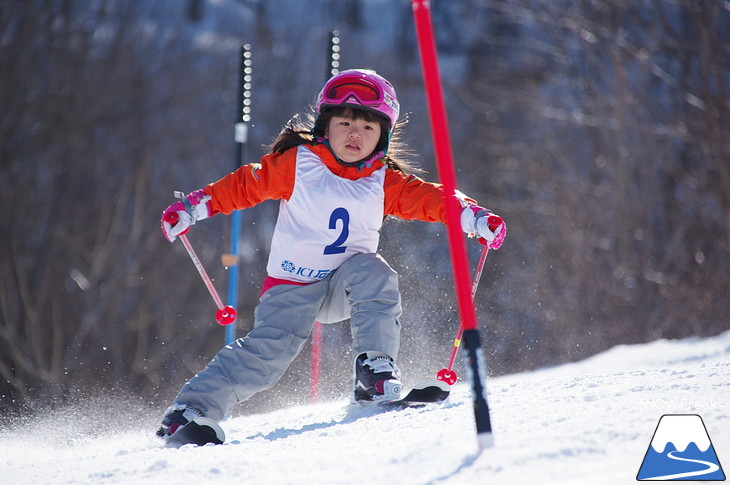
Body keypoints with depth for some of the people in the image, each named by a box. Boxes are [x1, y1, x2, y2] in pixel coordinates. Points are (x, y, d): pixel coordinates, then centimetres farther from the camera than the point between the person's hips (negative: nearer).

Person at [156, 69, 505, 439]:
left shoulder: (386, 183, 1)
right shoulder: (297, 163, -6)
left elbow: (431, 199, -6)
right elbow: (246, 184, 0)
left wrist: (474, 217, -23)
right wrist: (193, 207, -8)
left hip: (345, 285, 2)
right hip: (291, 288, -2)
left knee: (373, 273, -29)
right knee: (266, 352, -20)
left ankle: (374, 373, -27)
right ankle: (193, 407, -12)